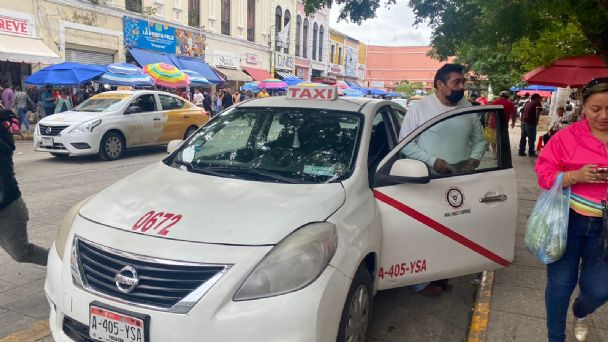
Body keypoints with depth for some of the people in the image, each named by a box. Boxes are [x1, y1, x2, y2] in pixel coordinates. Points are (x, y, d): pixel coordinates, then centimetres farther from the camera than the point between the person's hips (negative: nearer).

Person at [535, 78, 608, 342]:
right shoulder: (567, 136, -6)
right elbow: (544, 174, -6)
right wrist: (576, 176, -22)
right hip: (568, 220, -2)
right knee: (561, 282, 8)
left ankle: (580, 312, 46)